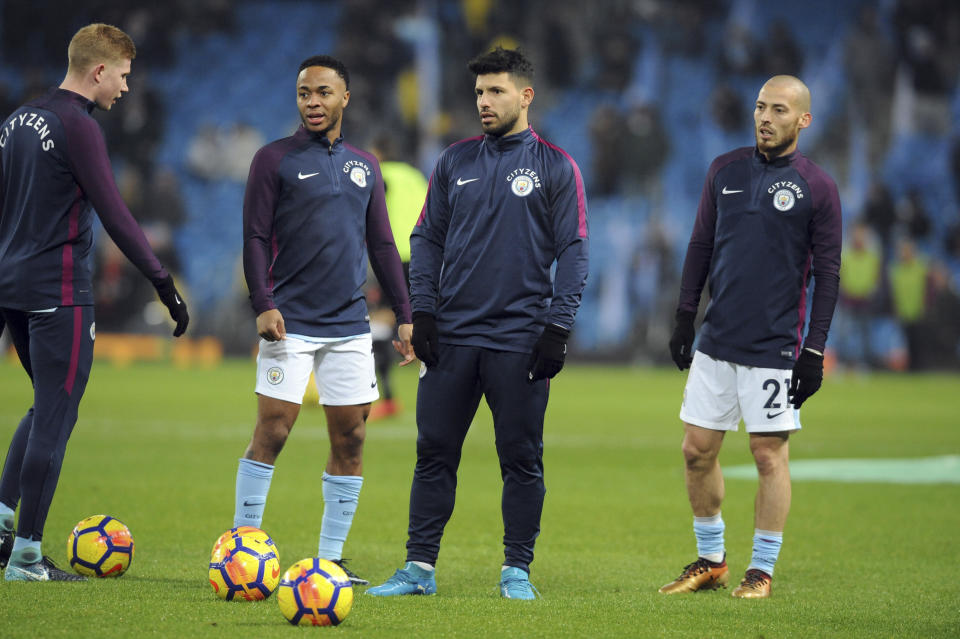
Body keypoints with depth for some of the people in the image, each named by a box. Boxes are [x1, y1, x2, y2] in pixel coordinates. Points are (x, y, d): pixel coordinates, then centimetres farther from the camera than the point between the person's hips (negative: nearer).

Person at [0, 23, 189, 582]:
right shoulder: (78, 126, -14)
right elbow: (114, 215, -19)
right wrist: (164, 283, -17)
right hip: (60, 292, -9)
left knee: (49, 408, 20)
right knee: (55, 416, -3)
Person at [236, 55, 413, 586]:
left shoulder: (364, 166, 14)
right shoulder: (274, 160, 1)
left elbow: (381, 245, 18)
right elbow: (255, 238, -3)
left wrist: (404, 316, 12)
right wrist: (263, 304, -15)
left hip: (350, 326, 5)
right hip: (290, 323, -4)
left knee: (350, 438, 2)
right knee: (272, 431, -9)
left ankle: (331, 558, 9)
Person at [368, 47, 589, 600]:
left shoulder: (556, 168, 1)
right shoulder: (456, 161, 11)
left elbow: (573, 252, -1)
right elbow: (428, 239, 14)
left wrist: (558, 327, -9)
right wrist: (423, 311, 3)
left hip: (521, 340, -3)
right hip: (452, 335, 3)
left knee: (521, 459, 1)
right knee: (435, 452, 3)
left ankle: (518, 570, 9)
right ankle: (420, 566, 8)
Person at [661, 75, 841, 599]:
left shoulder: (817, 187, -4)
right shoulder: (725, 171, 8)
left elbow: (827, 274, -3)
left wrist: (814, 352, -8)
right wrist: (684, 317, 10)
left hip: (775, 348, -4)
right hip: (716, 341, 4)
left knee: (769, 455, -2)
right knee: (698, 449, 5)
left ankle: (761, 570, 9)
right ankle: (710, 561, 20)